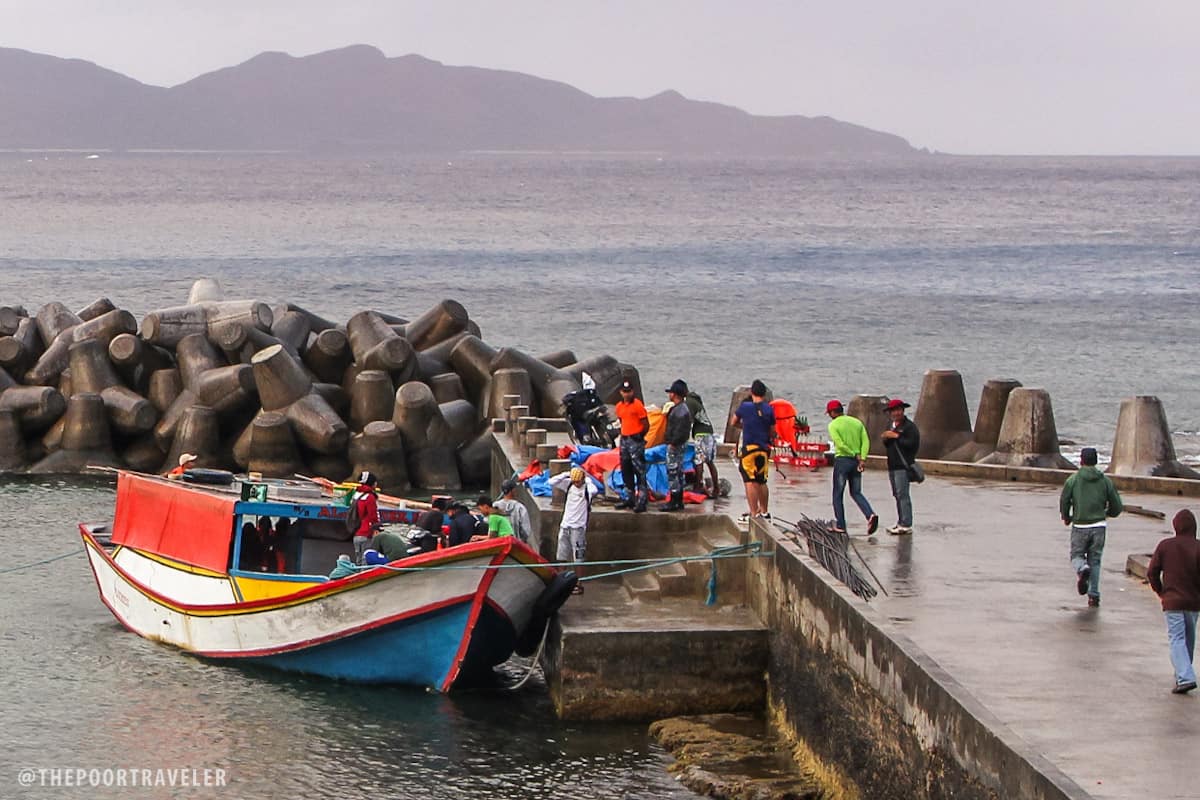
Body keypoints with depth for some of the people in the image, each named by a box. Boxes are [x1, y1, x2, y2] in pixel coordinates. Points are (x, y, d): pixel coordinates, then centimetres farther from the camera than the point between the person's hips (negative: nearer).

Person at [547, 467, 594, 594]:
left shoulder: (587, 488, -11)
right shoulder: (568, 484, 3)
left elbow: (593, 491, -34)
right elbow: (552, 482, 1)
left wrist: (587, 480, -16)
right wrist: (565, 475, -7)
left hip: (578, 527, -6)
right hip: (565, 525, 6)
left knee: (578, 559, -1)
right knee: (561, 557, 11)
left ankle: (579, 585, 5)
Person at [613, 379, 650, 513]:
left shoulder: (637, 405, -10)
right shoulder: (619, 406, 11)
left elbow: (646, 425, -8)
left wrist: (639, 437, 0)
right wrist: (623, 435, 14)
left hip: (636, 440, -8)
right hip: (624, 440, 8)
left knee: (640, 472, -9)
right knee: (626, 471, 14)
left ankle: (642, 501, -12)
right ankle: (629, 498, 24)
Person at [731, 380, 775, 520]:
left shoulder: (745, 407, -4)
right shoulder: (769, 409, 2)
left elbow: (733, 422, 12)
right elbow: (772, 432, 7)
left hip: (749, 447, -4)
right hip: (764, 448, 4)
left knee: (750, 482, -5)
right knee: (762, 482, 17)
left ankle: (754, 513, -11)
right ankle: (763, 511, 25)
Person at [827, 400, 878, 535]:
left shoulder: (833, 425, -6)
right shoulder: (857, 422, 11)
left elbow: (840, 444, -17)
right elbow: (866, 441, 1)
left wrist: (856, 455, -10)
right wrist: (862, 459, -8)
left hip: (842, 459, -5)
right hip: (856, 462, 5)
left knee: (838, 494, 6)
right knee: (856, 493, 14)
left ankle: (840, 525, 5)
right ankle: (871, 515, -10)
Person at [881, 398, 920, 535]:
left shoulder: (909, 426, -8)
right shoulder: (892, 426, 20)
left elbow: (912, 444, -19)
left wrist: (896, 436, -17)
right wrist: (886, 439, 3)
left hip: (903, 466, -9)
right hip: (892, 465, 9)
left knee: (902, 494, -12)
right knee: (897, 495, 10)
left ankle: (906, 526, -14)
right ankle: (901, 522, 15)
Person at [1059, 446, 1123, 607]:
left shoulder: (1073, 480, -3)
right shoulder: (1105, 481, 3)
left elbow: (1064, 501, -2)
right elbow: (1117, 506, 4)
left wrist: (1066, 518, 18)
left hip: (1080, 526, -2)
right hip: (1099, 526, 2)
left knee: (1077, 555, 12)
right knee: (1095, 560, 11)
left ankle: (1082, 569, -23)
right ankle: (1094, 595, 6)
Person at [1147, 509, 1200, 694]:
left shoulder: (1165, 546, -4)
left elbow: (1152, 573, -1)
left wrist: (1161, 592, 14)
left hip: (1172, 602, -1)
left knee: (1176, 639, -4)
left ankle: (1185, 677, -21)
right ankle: (1182, 675, 27)